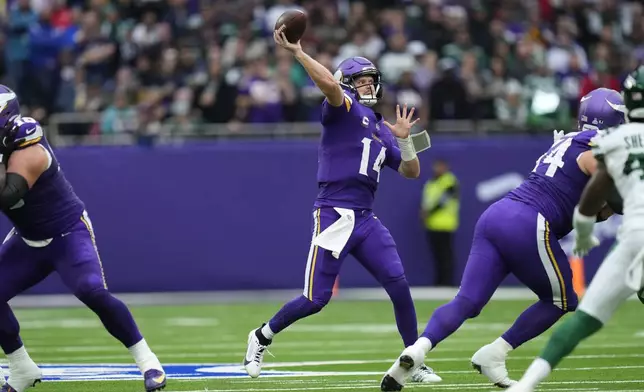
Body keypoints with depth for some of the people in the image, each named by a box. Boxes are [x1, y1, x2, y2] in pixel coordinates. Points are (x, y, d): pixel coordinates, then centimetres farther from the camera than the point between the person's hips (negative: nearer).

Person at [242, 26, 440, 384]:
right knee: (316, 299, -6)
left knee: (399, 285, -6)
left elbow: (411, 171, 21)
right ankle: (262, 337, 19)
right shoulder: (344, 107, -1)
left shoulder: (381, 129, 20)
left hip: (366, 220, 6)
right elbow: (329, 84, -23)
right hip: (334, 216, -6)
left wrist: (404, 139, 6)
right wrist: (296, 52, -28)